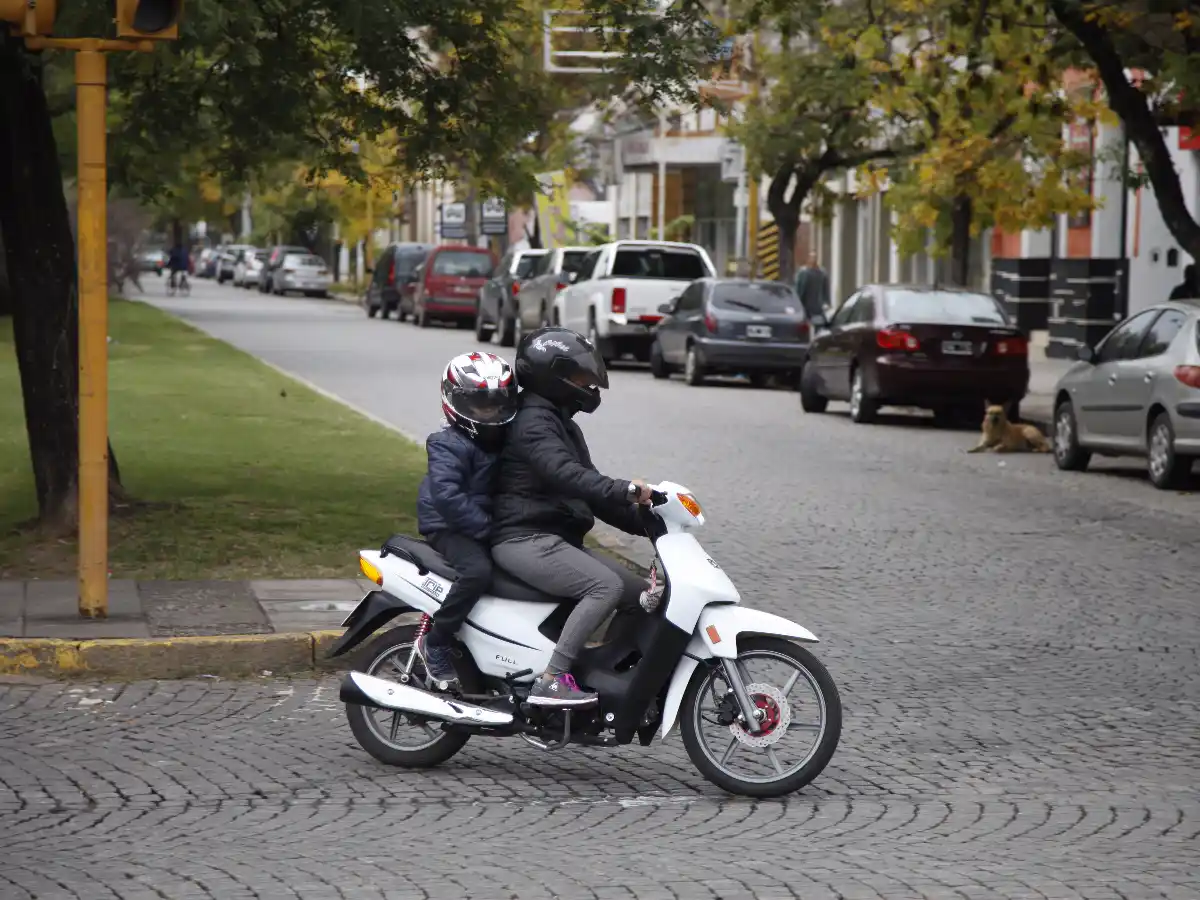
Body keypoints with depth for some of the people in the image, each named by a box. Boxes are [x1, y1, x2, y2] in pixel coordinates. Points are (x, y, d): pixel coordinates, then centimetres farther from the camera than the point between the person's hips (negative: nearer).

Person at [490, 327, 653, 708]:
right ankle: (551, 680, -32)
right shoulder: (533, 422, -11)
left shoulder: (561, 423, 22)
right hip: (525, 540, -10)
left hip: (557, 539, 10)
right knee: (606, 586, -28)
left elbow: (587, 487, 22)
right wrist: (624, 490, -38)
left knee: (639, 594, 1)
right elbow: (564, 474, -28)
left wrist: (641, 521, 10)